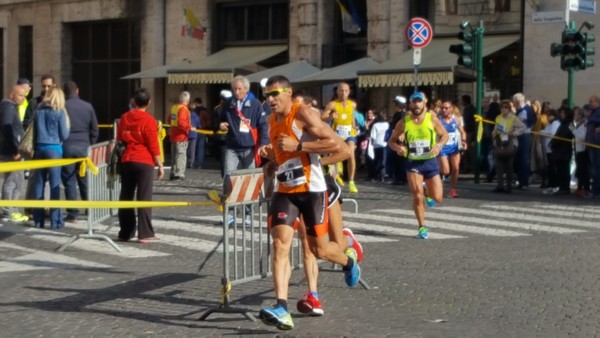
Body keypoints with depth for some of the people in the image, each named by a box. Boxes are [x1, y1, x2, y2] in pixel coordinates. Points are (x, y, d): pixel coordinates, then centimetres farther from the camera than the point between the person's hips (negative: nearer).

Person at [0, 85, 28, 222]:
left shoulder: (12, 107, 19)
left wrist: (17, 149, 18)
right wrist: (15, 150, -23)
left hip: (12, 150, 10)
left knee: (17, 180, 14)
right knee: (11, 180, -8)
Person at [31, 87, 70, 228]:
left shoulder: (38, 111, 9)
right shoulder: (60, 112, -5)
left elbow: (34, 132, 12)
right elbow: (64, 135, -5)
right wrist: (67, 123, 12)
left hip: (40, 148, 4)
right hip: (54, 149, -4)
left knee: (39, 184, 7)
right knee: (55, 184, -2)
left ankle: (38, 219, 8)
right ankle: (55, 220, -3)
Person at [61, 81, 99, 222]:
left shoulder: (62, 107, -4)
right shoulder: (88, 107, 5)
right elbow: (94, 130, 7)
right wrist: (91, 145, 17)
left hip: (67, 146, -3)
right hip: (84, 146, 3)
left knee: (69, 181, 0)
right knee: (84, 179, 13)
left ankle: (73, 213, -2)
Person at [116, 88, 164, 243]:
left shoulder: (124, 118, 7)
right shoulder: (149, 120, -9)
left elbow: (119, 140, 13)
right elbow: (153, 145, -10)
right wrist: (160, 165, -3)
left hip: (126, 161, 5)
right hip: (144, 162, -5)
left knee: (126, 197, 10)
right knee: (144, 198, -2)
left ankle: (125, 233, 13)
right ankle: (145, 234, -4)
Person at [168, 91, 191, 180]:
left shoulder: (174, 107, 11)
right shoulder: (183, 109, -16)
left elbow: (169, 120, 18)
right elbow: (181, 122, -27)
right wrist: (190, 127, -19)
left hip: (173, 135, 9)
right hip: (181, 136, -9)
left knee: (174, 155, 15)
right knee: (181, 155, -6)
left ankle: (173, 174, 19)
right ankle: (179, 174, -10)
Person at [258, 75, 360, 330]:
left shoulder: (303, 114, -12)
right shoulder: (272, 120, 11)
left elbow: (335, 143, -20)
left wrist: (297, 146, -23)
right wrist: (270, 152, 11)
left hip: (311, 189, -5)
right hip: (284, 191, 6)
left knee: (319, 249, 6)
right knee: (280, 245, -13)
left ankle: (348, 261, 42)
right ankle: (282, 309, -20)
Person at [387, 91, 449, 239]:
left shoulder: (432, 118, -5)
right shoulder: (404, 122, -5)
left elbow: (444, 135, 5)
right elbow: (391, 140, 4)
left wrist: (439, 145, -16)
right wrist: (397, 147, -19)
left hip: (430, 161, 1)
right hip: (413, 163, -1)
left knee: (437, 198, 3)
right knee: (417, 197, -11)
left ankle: (427, 191, 39)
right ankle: (422, 227, 8)